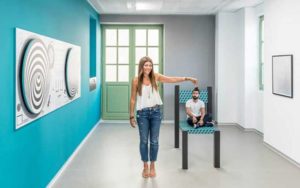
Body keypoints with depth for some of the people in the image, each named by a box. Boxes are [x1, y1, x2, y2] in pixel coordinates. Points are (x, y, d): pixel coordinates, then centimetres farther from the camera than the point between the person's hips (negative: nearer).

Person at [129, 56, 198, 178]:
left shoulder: (155, 77, 0)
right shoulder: (136, 80, -5)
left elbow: (172, 79, -8)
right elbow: (133, 99, -1)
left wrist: (187, 78, -19)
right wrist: (132, 116, -1)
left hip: (155, 112, 2)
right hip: (142, 113, -1)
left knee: (154, 141, 7)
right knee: (144, 141, 7)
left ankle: (152, 166, 23)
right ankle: (145, 167, 22)